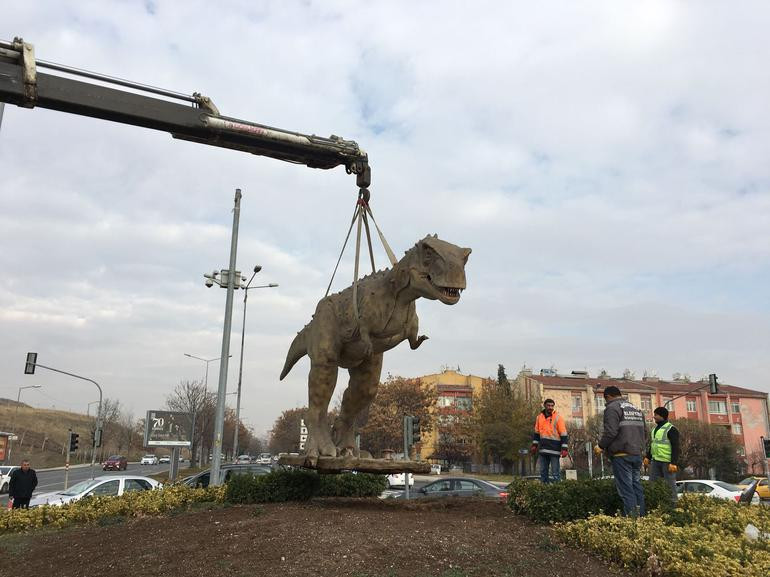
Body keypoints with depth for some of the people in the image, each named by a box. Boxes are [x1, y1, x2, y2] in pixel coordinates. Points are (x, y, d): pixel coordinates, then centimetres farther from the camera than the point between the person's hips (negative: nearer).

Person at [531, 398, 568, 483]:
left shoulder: (558, 418, -5)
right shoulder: (539, 417, 10)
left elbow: (563, 434, -6)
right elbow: (537, 432, 19)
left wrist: (564, 449, -12)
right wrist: (534, 445, 14)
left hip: (554, 449, -5)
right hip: (542, 449, 5)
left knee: (555, 473, -4)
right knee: (543, 472, 8)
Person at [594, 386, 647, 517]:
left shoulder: (612, 408, -7)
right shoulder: (637, 409, 20)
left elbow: (610, 432, -17)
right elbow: (645, 432, 21)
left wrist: (601, 446, -5)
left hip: (621, 454, -8)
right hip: (637, 454, 8)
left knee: (626, 488, -6)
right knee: (637, 486, 12)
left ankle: (630, 516, -10)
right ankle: (640, 515, 14)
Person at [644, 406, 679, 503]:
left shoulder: (671, 429, -10)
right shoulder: (655, 429, 17)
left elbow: (675, 447, -14)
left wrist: (673, 463, -20)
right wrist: (648, 457, 18)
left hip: (667, 462, -8)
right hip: (655, 461, 8)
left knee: (670, 484, -1)